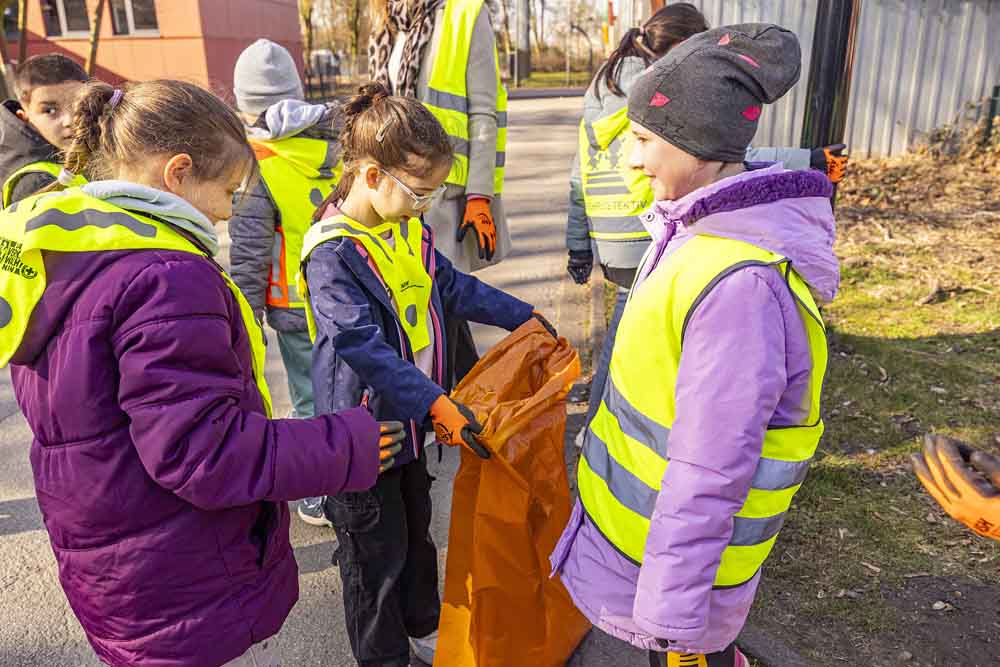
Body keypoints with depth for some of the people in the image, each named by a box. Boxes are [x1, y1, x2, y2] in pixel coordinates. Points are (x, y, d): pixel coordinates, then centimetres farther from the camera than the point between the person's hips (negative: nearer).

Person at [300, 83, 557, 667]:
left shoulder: (410, 227, 2)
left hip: (412, 418, 8)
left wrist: (521, 316, 15)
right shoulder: (333, 253, -24)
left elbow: (453, 287, 15)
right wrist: (434, 404, -37)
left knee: (416, 529, 25)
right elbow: (363, 346, -32)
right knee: (377, 550, 11)